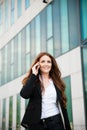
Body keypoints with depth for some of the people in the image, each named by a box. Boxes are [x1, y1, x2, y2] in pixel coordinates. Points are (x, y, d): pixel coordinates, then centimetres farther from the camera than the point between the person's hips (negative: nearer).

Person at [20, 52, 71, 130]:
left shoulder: (57, 82, 8)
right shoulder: (33, 81, 3)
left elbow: (62, 105, 9)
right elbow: (24, 94, -18)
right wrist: (33, 75, -11)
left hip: (55, 121, 2)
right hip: (37, 123, -1)